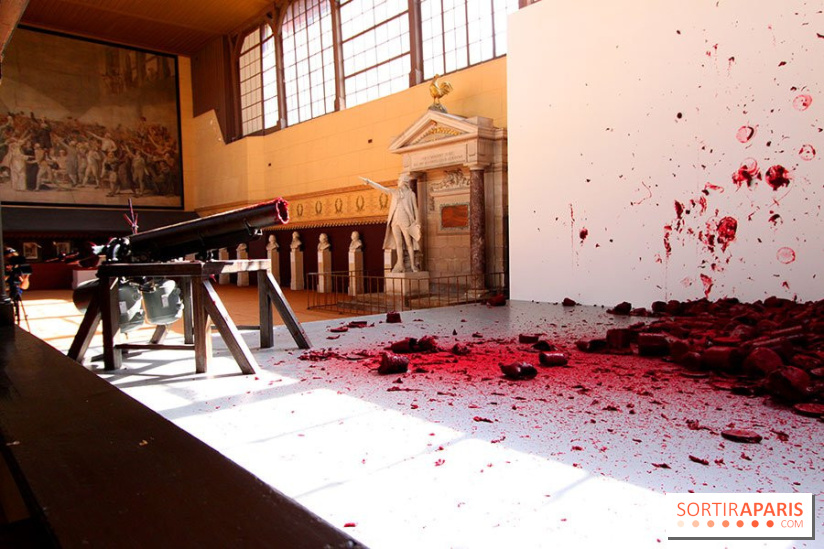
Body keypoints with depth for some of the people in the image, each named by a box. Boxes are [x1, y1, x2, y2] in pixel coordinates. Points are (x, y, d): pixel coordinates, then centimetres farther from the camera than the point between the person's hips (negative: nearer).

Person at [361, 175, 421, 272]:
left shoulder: (411, 194, 7)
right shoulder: (394, 192, 15)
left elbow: (415, 209, 5)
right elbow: (381, 188, 14)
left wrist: (417, 222, -1)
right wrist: (368, 181, 10)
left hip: (405, 221, -3)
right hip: (395, 221, 3)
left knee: (409, 243, -3)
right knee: (398, 243, 1)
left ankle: (413, 265, 1)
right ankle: (400, 266, 3)